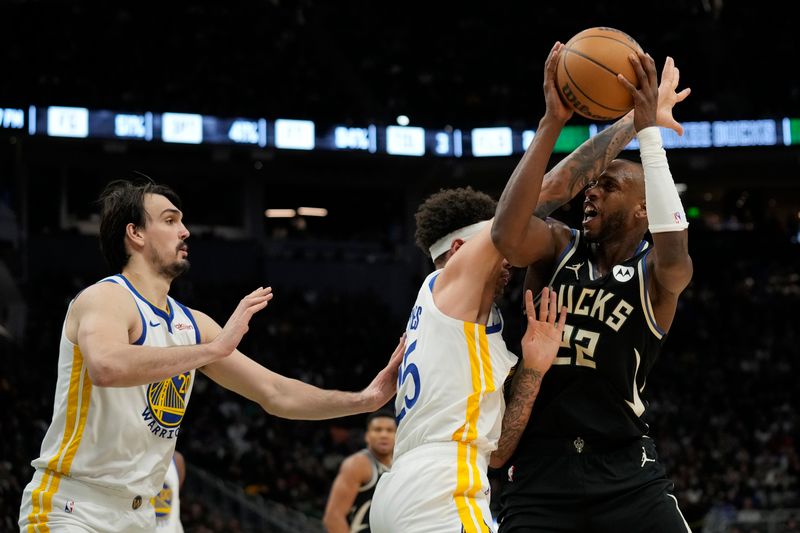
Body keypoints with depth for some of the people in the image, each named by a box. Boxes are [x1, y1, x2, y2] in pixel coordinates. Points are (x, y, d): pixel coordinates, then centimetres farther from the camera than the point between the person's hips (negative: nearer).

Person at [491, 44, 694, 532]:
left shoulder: (655, 273, -2)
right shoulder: (558, 247, 3)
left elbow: (674, 256, -27)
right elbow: (507, 236, -20)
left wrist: (649, 130, -29)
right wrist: (552, 124, -26)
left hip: (626, 470, -1)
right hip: (541, 462, 2)